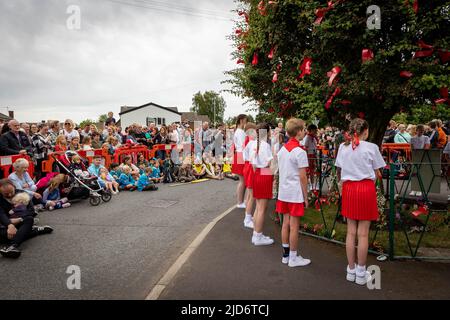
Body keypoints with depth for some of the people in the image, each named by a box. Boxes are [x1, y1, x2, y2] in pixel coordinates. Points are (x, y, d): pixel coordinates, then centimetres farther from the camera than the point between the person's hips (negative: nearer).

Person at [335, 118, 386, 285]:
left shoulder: (343, 147, 4)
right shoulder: (371, 147, -6)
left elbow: (341, 170, 8)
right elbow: (377, 174, 0)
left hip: (348, 188, 3)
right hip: (366, 189, -3)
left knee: (351, 232, 11)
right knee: (363, 233, 4)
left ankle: (351, 271, 21)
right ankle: (361, 274, 14)